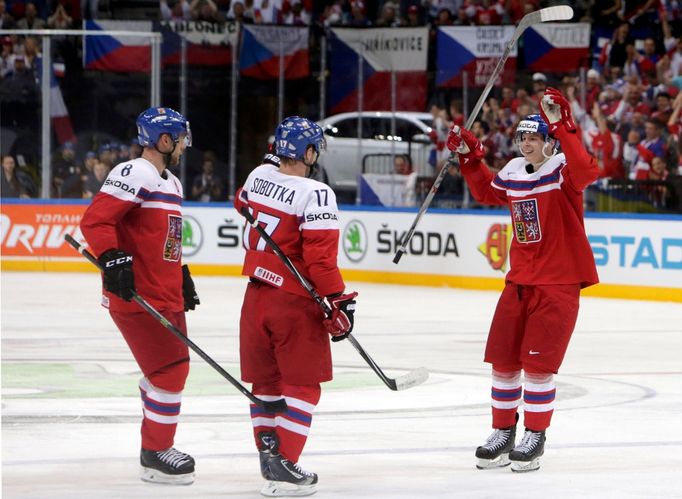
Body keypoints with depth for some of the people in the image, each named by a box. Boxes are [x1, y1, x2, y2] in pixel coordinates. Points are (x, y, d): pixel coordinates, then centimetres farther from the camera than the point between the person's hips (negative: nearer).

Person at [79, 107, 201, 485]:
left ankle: (156, 444, 31)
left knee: (172, 366, 18)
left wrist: (182, 277, 28)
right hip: (137, 295, -10)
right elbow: (95, 219, -22)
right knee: (170, 371, -9)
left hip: (166, 295, 10)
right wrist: (113, 259, -31)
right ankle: (155, 453, 3)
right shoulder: (134, 174, -14)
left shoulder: (170, 183, 18)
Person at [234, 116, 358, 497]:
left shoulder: (260, 176, 2)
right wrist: (340, 302, -16)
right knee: (302, 384, -1)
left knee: (266, 380, 17)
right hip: (295, 303, -7)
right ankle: (284, 466, -7)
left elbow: (243, 203, 27)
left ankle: (268, 452, 23)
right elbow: (320, 256, -22)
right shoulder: (315, 194, -19)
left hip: (257, 295, 7)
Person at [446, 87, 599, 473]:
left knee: (537, 364, -6)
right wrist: (470, 157, 17)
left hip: (559, 282, -7)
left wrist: (563, 127, -43)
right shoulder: (513, 172, 6)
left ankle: (535, 436, 9)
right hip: (520, 279, 7)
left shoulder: (561, 169, -13)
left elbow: (586, 171, -37)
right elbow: (487, 193, 27)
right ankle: (503, 432, 22)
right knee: (503, 359, 8)